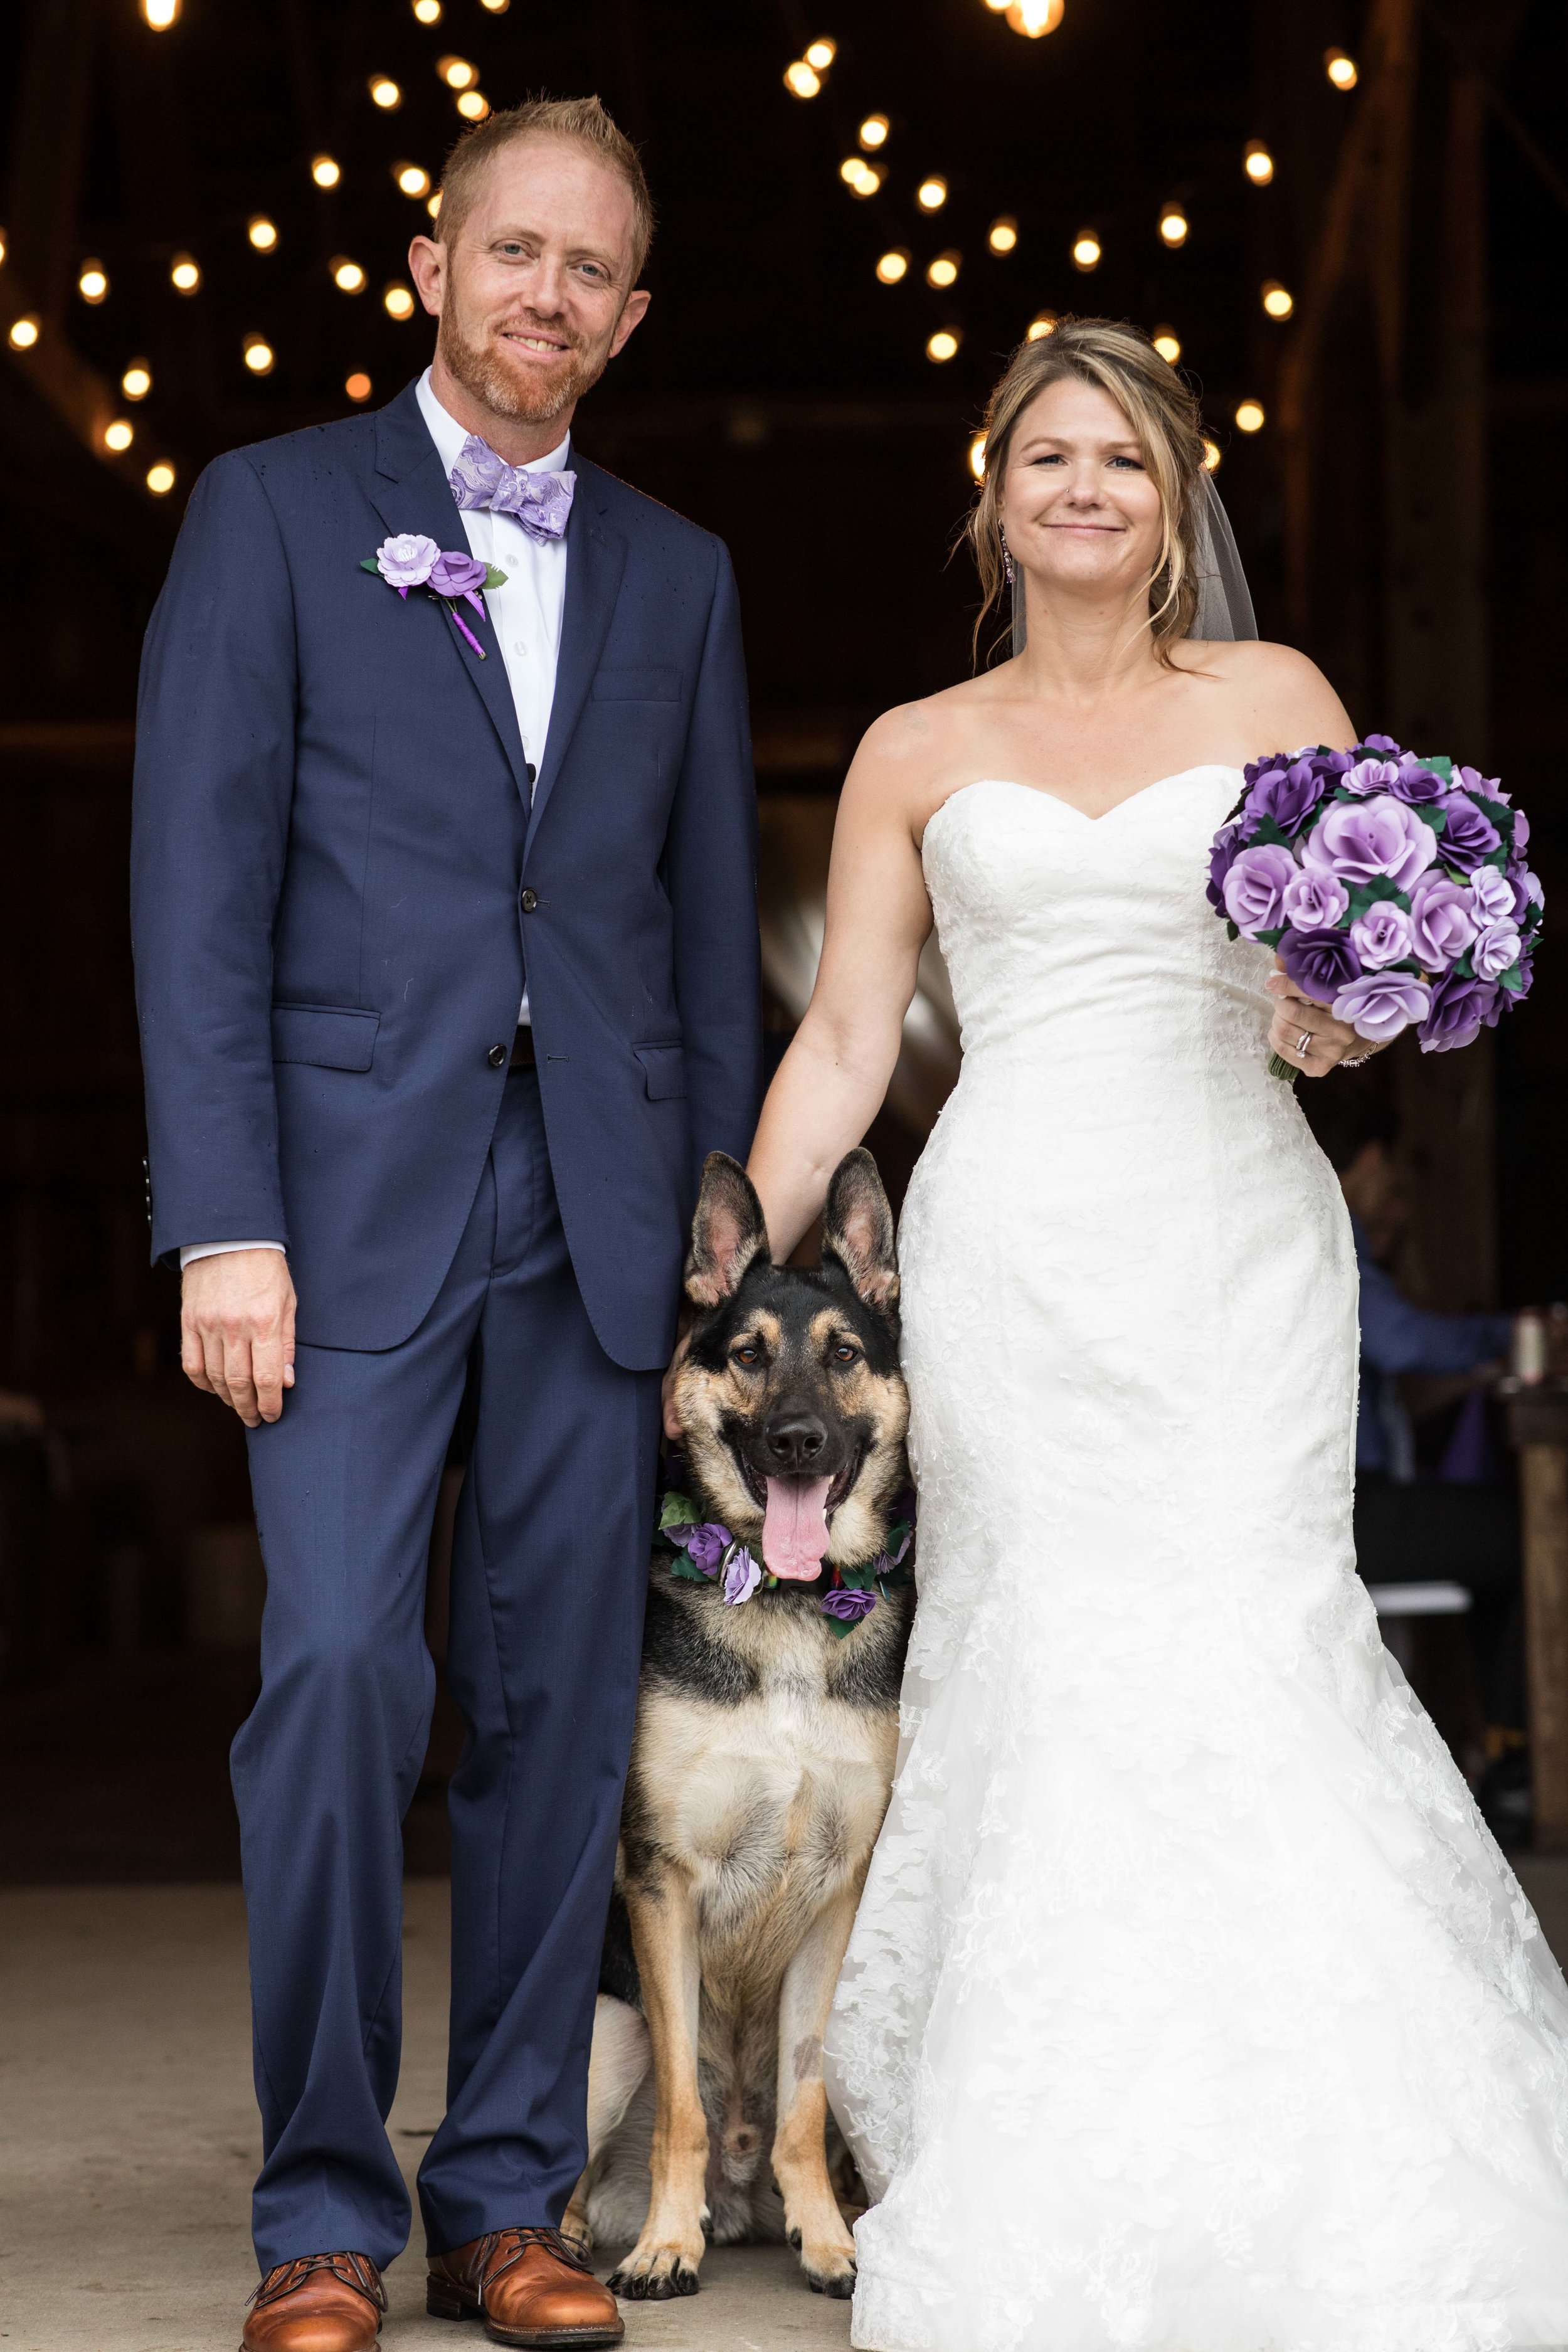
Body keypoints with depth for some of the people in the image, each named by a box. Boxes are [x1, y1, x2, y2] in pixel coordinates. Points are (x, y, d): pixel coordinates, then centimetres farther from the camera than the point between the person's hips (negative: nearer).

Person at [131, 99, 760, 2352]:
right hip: (355, 1191, -3)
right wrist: (226, 1223, -11)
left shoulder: (679, 574, 16)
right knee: (339, 1672, -13)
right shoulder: (272, 509, 5)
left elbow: (715, 924, 16)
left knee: (563, 1703, 4)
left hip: (600, 1204, 4)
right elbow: (201, 881, -2)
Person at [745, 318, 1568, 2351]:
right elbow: (841, 1049, 14)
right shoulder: (916, 753, 14)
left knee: (1240, 1638, -11)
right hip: (1017, 1246, 1)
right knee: (1050, 1669, -6)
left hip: (1235, 1232, 0)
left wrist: (1341, 1018, -11)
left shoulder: (1276, 699, 13)